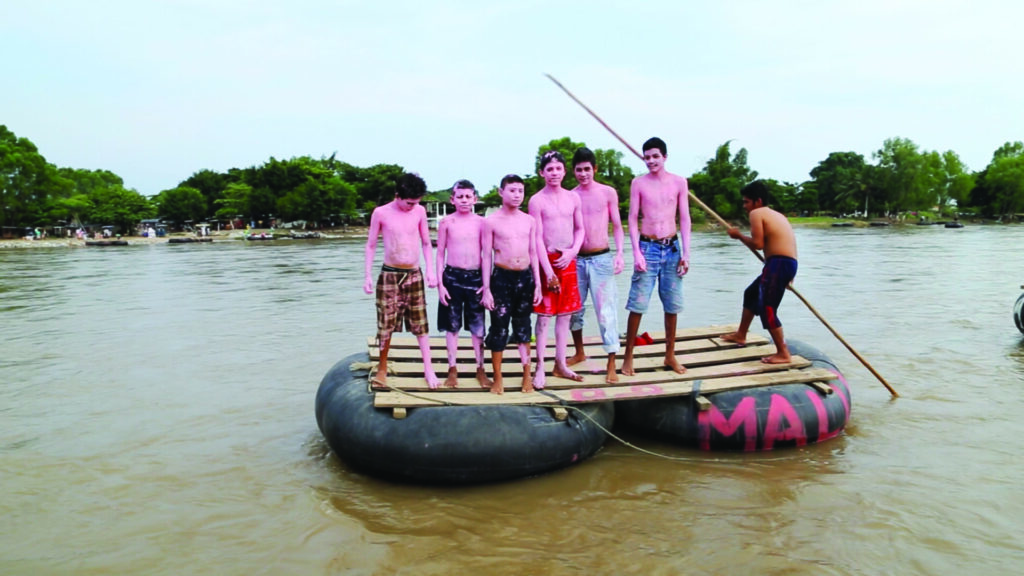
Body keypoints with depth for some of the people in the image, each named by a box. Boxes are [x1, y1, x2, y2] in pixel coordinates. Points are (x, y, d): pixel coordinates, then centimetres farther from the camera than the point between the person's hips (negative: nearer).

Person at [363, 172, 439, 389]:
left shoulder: (419, 211, 0)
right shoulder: (381, 213, -6)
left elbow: (426, 243, 9)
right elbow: (371, 245, 2)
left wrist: (430, 271, 1)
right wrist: (368, 276, -3)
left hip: (414, 275, 2)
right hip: (390, 275, -2)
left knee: (420, 323, 5)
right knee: (386, 323, 1)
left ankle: (428, 368, 13)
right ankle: (382, 368, 18)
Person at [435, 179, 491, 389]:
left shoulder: (480, 222, 2)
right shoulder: (446, 222, 1)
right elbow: (440, 254, 4)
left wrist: (487, 283, 0)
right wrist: (440, 283, -2)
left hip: (475, 277, 0)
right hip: (452, 277, 0)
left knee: (478, 326, 5)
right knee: (452, 325, 7)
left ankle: (480, 369, 17)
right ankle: (452, 369, 18)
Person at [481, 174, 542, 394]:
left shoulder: (529, 220, 6)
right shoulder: (491, 221, -4)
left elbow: (533, 253, 9)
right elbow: (487, 256, -4)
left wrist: (537, 284, 5)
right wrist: (486, 289, -7)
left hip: (525, 277, 3)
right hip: (501, 277, -3)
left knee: (523, 327, 12)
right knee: (499, 328, 2)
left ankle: (527, 375, 22)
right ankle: (498, 378, 14)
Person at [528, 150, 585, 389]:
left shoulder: (573, 198, 7)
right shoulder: (537, 200, -7)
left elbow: (580, 229, 12)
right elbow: (537, 238, -11)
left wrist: (573, 251, -7)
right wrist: (548, 270, -16)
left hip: (568, 261, 5)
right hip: (547, 260, -5)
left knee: (565, 315, 10)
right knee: (544, 316, -1)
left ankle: (561, 365, 21)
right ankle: (540, 368, 6)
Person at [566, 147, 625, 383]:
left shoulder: (608, 193, 1)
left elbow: (617, 226, 4)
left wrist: (619, 254, -7)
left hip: (601, 259, -2)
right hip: (576, 259, 3)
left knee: (605, 311, -5)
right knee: (574, 309, 11)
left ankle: (612, 365, 1)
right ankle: (579, 353, 32)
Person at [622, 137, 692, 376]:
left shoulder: (679, 182, 3)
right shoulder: (638, 183, -1)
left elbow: (684, 219, 5)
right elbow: (633, 219, -1)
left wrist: (686, 252, -1)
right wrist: (636, 252, -10)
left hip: (672, 248, 2)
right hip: (647, 247, -2)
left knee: (672, 304, 9)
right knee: (638, 304, -4)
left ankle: (670, 355, 22)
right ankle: (628, 357, 6)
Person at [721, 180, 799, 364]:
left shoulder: (757, 213, -4)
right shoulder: (777, 215, 23)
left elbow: (757, 243, -15)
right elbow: (785, 240, 20)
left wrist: (739, 235, 1)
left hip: (778, 264, -10)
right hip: (787, 263, 10)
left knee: (766, 308, -7)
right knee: (751, 293, 25)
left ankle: (783, 354, -4)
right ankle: (741, 335, 38)